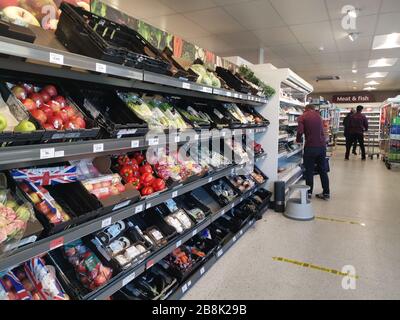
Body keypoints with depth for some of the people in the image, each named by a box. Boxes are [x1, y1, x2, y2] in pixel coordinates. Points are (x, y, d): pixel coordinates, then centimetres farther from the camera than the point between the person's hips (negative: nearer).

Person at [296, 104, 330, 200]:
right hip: (322, 146, 5)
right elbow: (322, 130, 17)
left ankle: (309, 192, 12)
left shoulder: (303, 117, -1)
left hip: (310, 146, -4)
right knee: (323, 170, 12)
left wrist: (298, 140, 4)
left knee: (309, 171, 7)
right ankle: (326, 193, 17)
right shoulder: (318, 116, 14)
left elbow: (300, 131, -14)